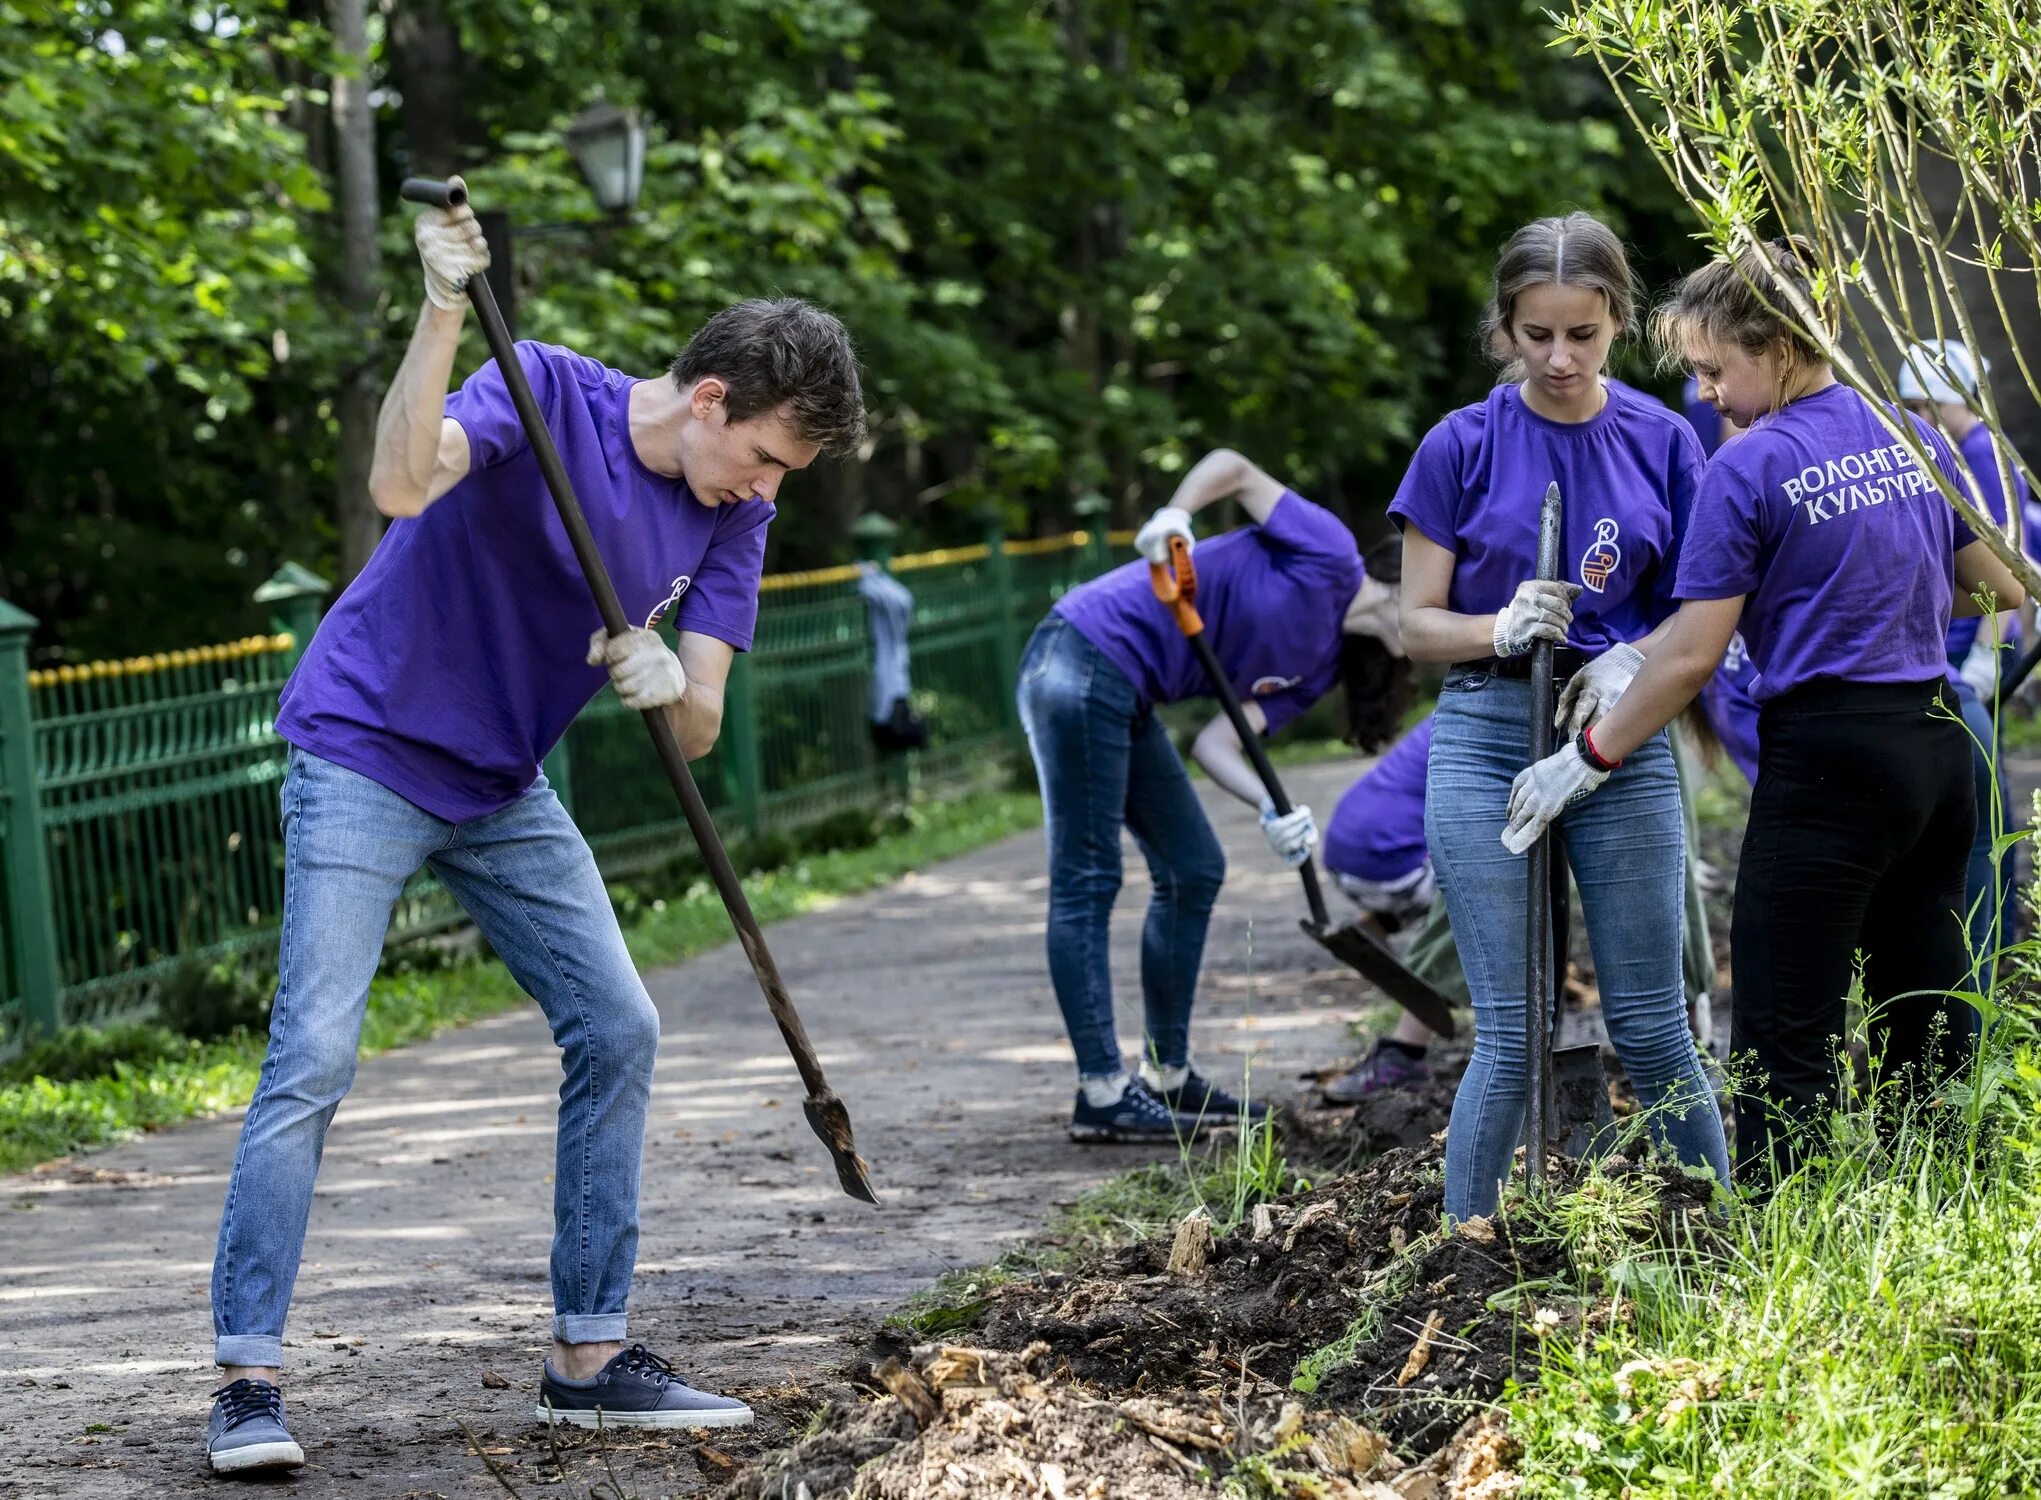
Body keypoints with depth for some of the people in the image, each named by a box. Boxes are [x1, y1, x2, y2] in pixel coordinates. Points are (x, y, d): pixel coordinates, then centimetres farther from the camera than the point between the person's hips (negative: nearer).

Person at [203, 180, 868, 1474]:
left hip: (504, 787, 7)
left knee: (618, 1033, 4)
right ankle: (250, 1378, -12)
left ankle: (589, 1356, 13)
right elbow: (404, 485, -39)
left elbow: (700, 732, -6)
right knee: (314, 1056, -15)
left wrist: (669, 687, -30)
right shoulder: (547, 394, -19)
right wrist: (443, 311, -49)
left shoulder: (733, 515, -2)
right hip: (368, 752, -7)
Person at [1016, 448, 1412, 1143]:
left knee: (1193, 870, 14)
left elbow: (1216, 743, 5)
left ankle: (1165, 1077, 22)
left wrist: (1273, 811, -13)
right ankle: (1102, 1093, -7)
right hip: (1082, 660, -10)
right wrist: (1175, 515, -29)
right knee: (1087, 882, -7)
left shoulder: (1318, 665, 14)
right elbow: (1235, 466, -10)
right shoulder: (1328, 555, -7)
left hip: (1125, 698, 10)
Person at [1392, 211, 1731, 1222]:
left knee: (1650, 1025, 3)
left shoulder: (1661, 442, 6)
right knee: (1510, 1035, -4)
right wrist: (1503, 627, -17)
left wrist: (1631, 657, -10)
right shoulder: (1463, 446, 1)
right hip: (1487, 734, -1)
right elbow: (1416, 624, 3)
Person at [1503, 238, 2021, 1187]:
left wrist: (1586, 760, -4)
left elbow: (1694, 656, -12)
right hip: (1937, 743, 7)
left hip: (1829, 754, -7)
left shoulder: (1751, 468, -12)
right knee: (1925, 1023, 12)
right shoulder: (1911, 435, 8)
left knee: (1784, 1038, -5)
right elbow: (2001, 587, 18)